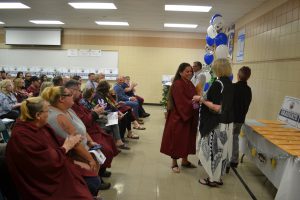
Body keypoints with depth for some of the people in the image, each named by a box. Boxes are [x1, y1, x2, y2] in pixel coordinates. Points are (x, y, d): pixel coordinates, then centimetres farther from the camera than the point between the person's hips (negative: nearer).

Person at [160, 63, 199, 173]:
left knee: (187, 139, 15)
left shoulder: (189, 84, 11)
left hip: (189, 117, 8)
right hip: (179, 117, -8)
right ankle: (174, 163, 16)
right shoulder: (177, 85, -16)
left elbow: (192, 98, 12)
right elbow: (181, 103, -21)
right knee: (177, 140, 2)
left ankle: (184, 161, 29)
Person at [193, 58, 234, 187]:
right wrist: (205, 99, 21)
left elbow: (217, 108, -24)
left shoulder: (218, 84, -18)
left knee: (212, 150, 5)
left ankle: (213, 179, 15)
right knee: (221, 150, 16)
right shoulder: (229, 84, 7)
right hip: (227, 123, 8)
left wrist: (201, 99, -15)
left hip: (217, 125, -8)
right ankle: (218, 177, 27)